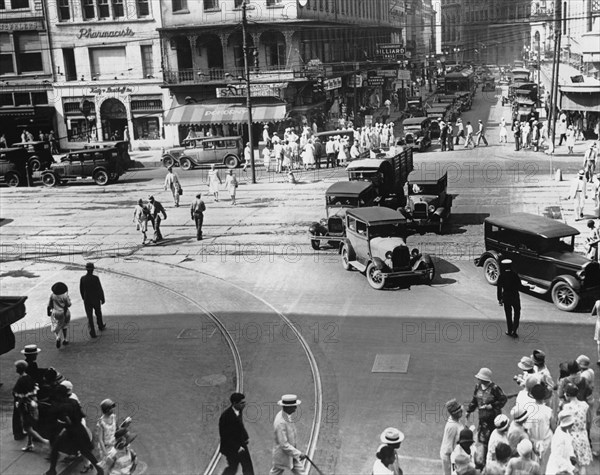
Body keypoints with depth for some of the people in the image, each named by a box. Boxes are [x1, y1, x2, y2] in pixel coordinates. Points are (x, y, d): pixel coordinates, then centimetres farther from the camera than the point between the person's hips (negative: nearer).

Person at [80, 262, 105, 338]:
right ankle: (100, 326, 43)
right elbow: (100, 289, -15)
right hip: (96, 300, -1)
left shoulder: (82, 278, -8)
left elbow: (81, 290, 4)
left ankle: (92, 332, -2)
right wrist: (103, 299, -2)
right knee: (98, 313, 23)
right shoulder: (96, 278, -19)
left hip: (87, 300, 1)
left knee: (89, 316, 6)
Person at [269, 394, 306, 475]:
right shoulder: (280, 422, -33)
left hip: (291, 452, 8)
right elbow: (284, 445, -30)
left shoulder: (288, 415, -5)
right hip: (282, 455, -8)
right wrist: (298, 454, -25)